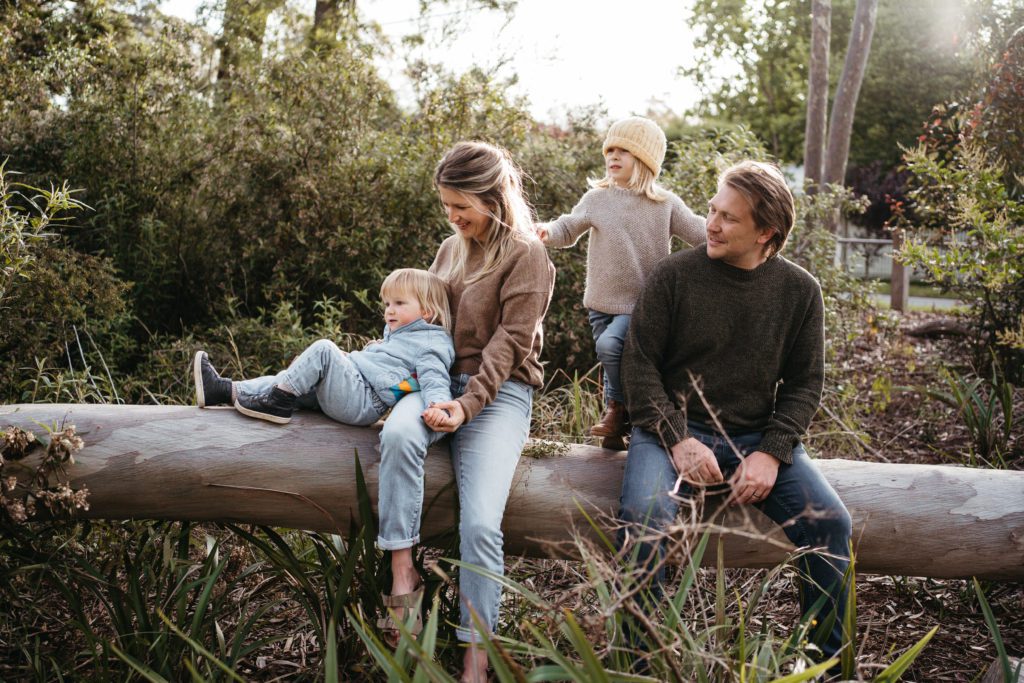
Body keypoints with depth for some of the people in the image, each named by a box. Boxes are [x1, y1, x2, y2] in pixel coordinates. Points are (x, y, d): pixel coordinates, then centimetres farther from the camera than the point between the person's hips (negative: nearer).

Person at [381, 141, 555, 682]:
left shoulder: (526, 256, -5)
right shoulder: (451, 249, 16)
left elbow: (508, 342, -12)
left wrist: (465, 407, -21)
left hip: (500, 391, -5)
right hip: (442, 375, 5)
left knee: (480, 522, -21)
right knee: (398, 434, -33)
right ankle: (402, 573, -28)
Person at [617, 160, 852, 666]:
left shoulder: (799, 290, 4)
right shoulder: (675, 275, -3)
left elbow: (805, 382, 6)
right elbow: (639, 362, -3)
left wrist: (771, 453, -10)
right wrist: (677, 439, -15)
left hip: (756, 435, 2)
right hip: (673, 429, -2)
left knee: (830, 521, -18)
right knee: (643, 515, -31)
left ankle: (828, 658, 4)